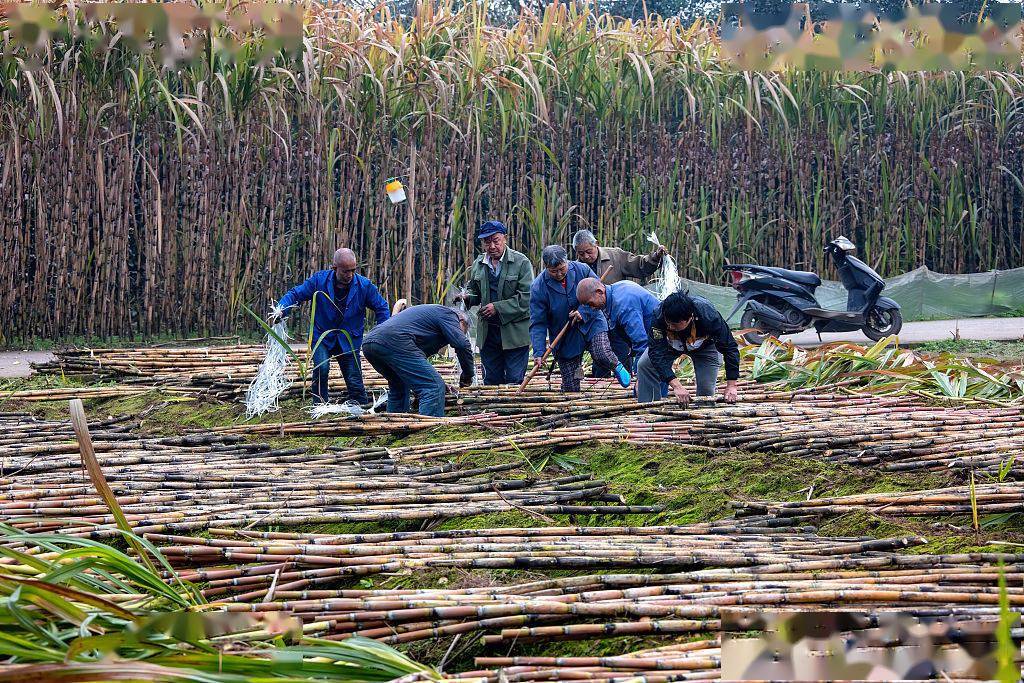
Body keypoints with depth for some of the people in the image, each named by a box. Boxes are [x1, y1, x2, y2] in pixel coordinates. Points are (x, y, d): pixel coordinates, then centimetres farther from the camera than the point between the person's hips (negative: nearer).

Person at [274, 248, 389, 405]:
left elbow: (381, 308, 2)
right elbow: (295, 294, -6)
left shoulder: (364, 286, -10)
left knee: (355, 382, 0)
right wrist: (281, 309, -24)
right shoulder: (319, 280, -12)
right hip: (322, 337, -1)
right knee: (321, 368, -25)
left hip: (349, 341, 1)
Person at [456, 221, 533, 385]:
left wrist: (498, 308, -18)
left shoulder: (521, 262, -7)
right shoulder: (479, 264, 9)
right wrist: (467, 297, 0)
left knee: (514, 381, -2)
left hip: (515, 333, -5)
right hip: (487, 333, 5)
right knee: (491, 381, 8)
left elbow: (527, 297, -13)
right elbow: (474, 290, 24)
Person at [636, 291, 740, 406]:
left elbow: (730, 348, -31)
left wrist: (731, 386, -35)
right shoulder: (659, 316, -41)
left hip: (705, 346, -1)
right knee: (645, 364, -16)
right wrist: (676, 386, -50)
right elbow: (657, 353, -41)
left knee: (706, 389, -14)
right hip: (672, 344, 1)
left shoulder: (710, 317, -42)